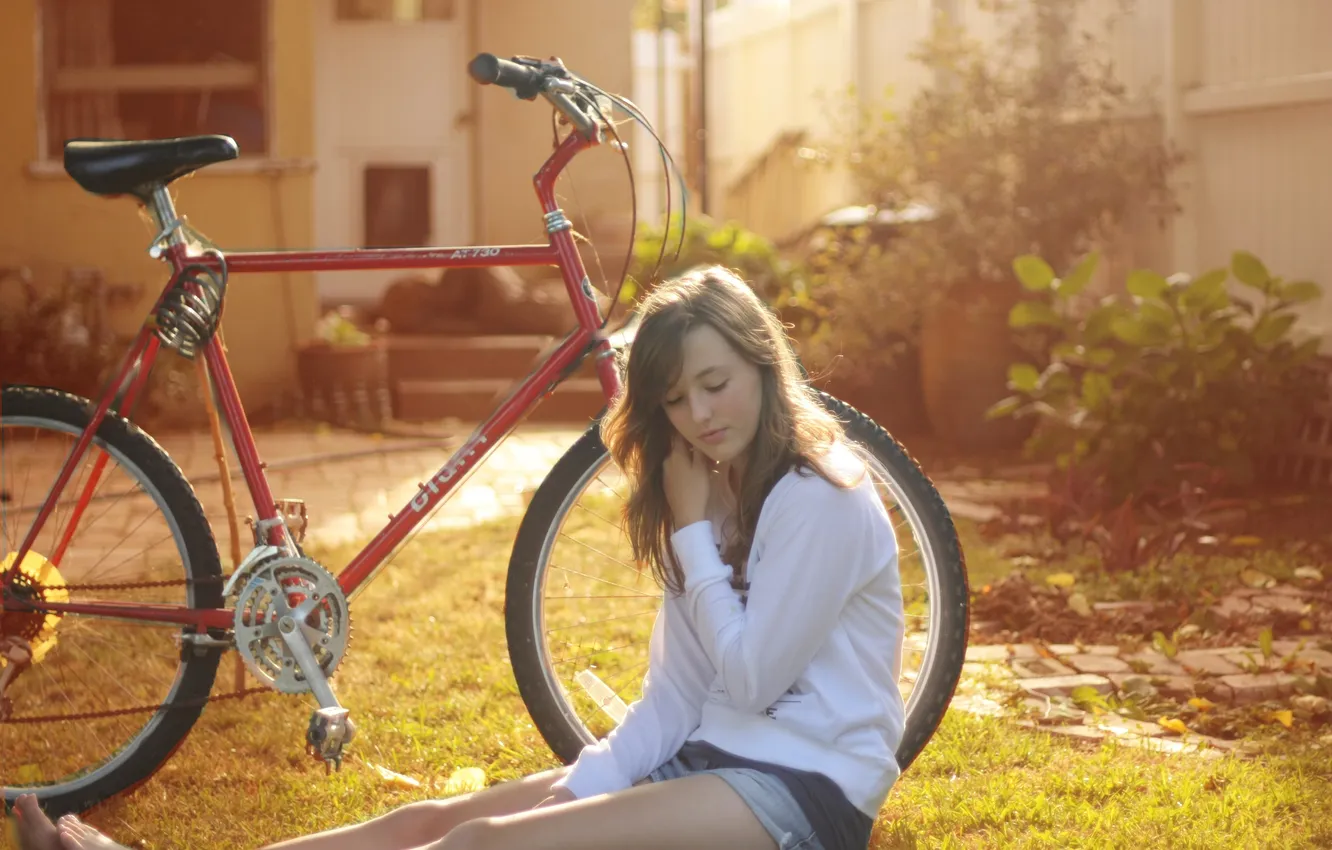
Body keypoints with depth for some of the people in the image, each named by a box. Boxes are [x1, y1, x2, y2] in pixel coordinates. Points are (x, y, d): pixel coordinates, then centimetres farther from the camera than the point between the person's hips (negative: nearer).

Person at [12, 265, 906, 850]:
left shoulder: (821, 500, -12)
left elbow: (751, 676, -16)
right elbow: (675, 699, 9)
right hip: (709, 759, 8)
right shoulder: (716, 496, 14)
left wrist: (693, 532, -10)